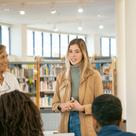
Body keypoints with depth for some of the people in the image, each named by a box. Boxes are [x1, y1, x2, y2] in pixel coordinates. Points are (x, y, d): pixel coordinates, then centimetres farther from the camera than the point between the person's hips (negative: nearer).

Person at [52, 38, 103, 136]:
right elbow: (54, 104, 13)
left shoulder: (94, 75, -3)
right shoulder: (61, 76, 8)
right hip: (66, 125, 3)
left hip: (86, 127, -3)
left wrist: (82, 108, -17)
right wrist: (61, 106, -8)